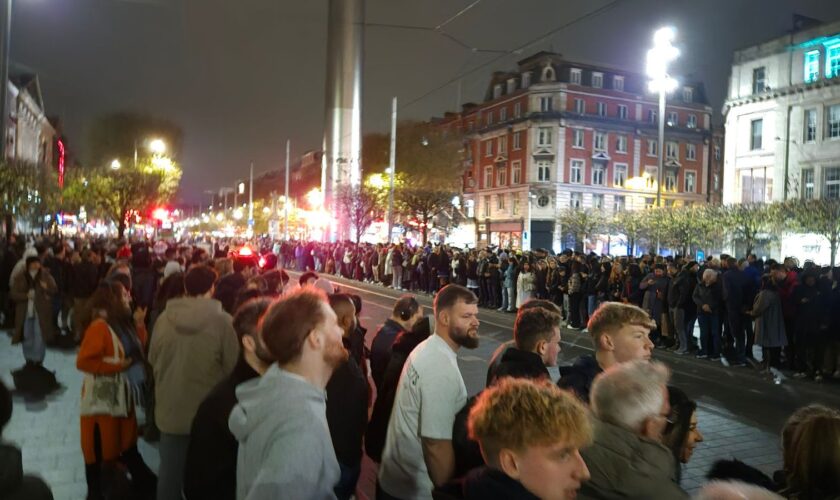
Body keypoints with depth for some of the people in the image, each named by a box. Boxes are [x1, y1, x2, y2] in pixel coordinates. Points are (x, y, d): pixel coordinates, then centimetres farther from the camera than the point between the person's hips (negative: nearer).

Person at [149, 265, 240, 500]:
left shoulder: (164, 318, -9)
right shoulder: (223, 321, -19)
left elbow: (153, 360, 4)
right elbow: (233, 367, -13)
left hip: (171, 410, 3)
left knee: (170, 473, 19)